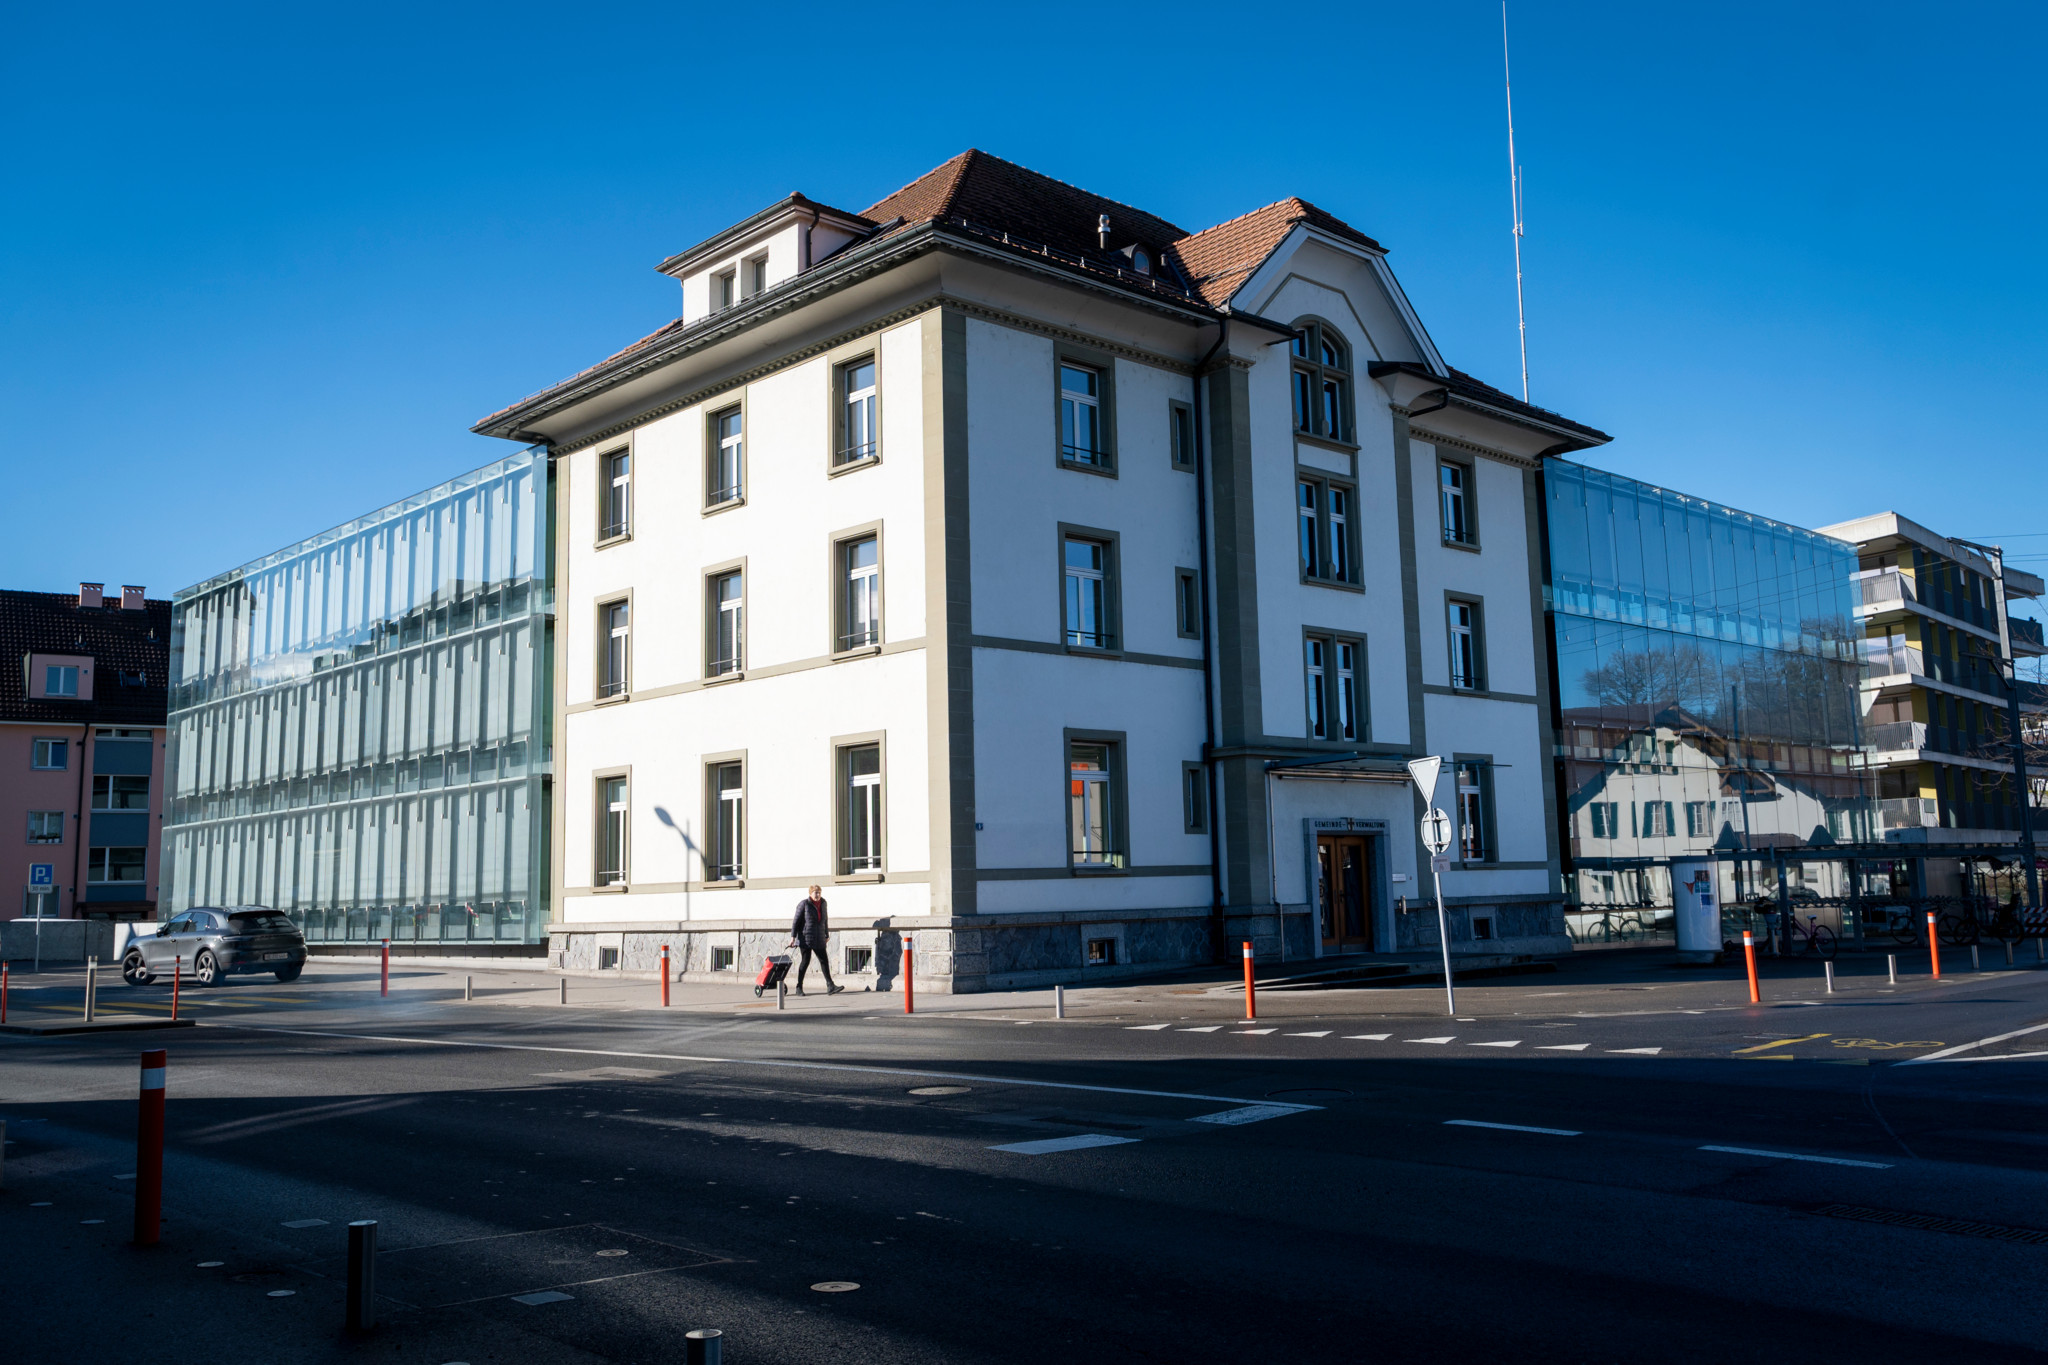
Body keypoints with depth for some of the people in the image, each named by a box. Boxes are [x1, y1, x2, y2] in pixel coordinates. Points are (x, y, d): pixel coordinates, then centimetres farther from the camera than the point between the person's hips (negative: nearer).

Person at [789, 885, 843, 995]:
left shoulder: (823, 903, 10)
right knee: (805, 961, -2)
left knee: (824, 961, 1)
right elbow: (796, 921, -7)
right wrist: (793, 937, -11)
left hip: (819, 939, 6)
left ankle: (830, 986, 0)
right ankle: (799, 988, 9)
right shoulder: (804, 904, -8)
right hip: (805, 938, -6)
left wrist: (827, 935, 22)